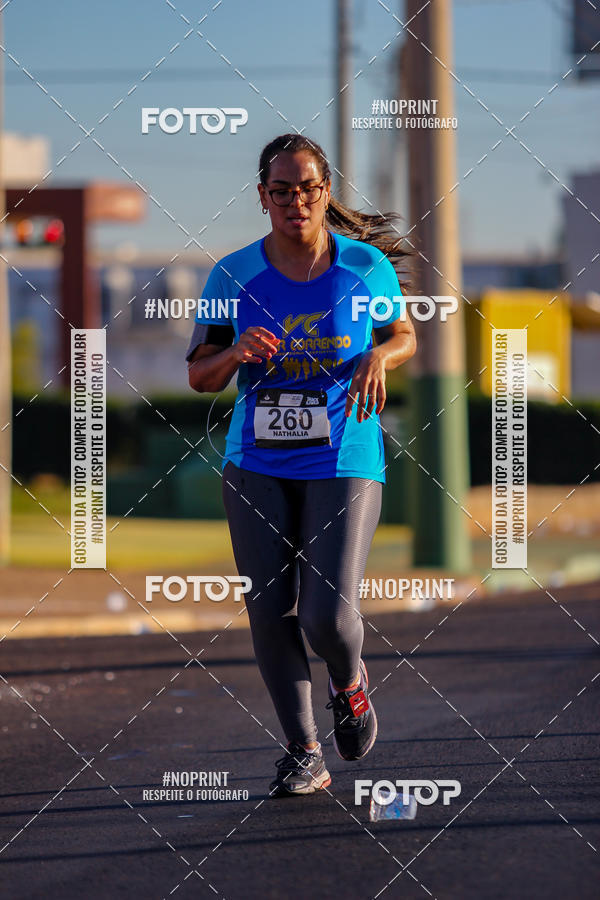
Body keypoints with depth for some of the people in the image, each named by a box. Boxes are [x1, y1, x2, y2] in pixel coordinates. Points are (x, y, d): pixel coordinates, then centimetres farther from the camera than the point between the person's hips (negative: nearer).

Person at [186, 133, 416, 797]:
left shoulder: (367, 266, -4)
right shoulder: (233, 276, -3)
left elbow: (403, 334, 13)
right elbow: (199, 376, 4)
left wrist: (378, 358, -10)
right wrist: (236, 353, -18)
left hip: (344, 464, -2)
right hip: (257, 466, 2)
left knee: (328, 617, -13)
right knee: (270, 613, -1)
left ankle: (349, 681, 23)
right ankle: (303, 754, 15)